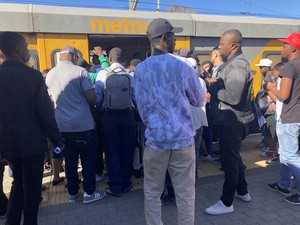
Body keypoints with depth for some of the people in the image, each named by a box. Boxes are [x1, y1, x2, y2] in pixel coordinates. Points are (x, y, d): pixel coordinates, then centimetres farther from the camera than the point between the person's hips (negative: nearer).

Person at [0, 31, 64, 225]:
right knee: (32, 186, 12)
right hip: (32, 142, -5)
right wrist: (57, 140, -5)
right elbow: (46, 113, -15)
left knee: (18, 182, 25)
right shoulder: (33, 75, -14)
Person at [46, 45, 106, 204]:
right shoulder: (80, 71, -11)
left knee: (70, 160, 14)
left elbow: (52, 99, 14)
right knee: (88, 159, 8)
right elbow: (92, 98, -15)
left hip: (62, 125, 5)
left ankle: (72, 193, 25)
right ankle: (89, 193, 16)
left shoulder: (50, 75, 5)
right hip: (83, 124, -5)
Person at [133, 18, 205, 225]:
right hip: (183, 138, 0)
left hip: (156, 138, 1)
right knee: (185, 193, 12)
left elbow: (142, 107, 0)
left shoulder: (141, 69, -2)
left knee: (152, 193, 15)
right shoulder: (183, 67, -5)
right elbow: (199, 101, 7)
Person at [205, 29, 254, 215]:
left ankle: (226, 203, 15)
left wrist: (214, 88, -16)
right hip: (231, 120, 11)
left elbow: (234, 97, -28)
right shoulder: (233, 63, 13)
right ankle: (243, 191, 39)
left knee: (229, 160, 1)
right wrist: (216, 85, 0)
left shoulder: (238, 66, -20)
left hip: (233, 121, -11)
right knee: (234, 157, 21)